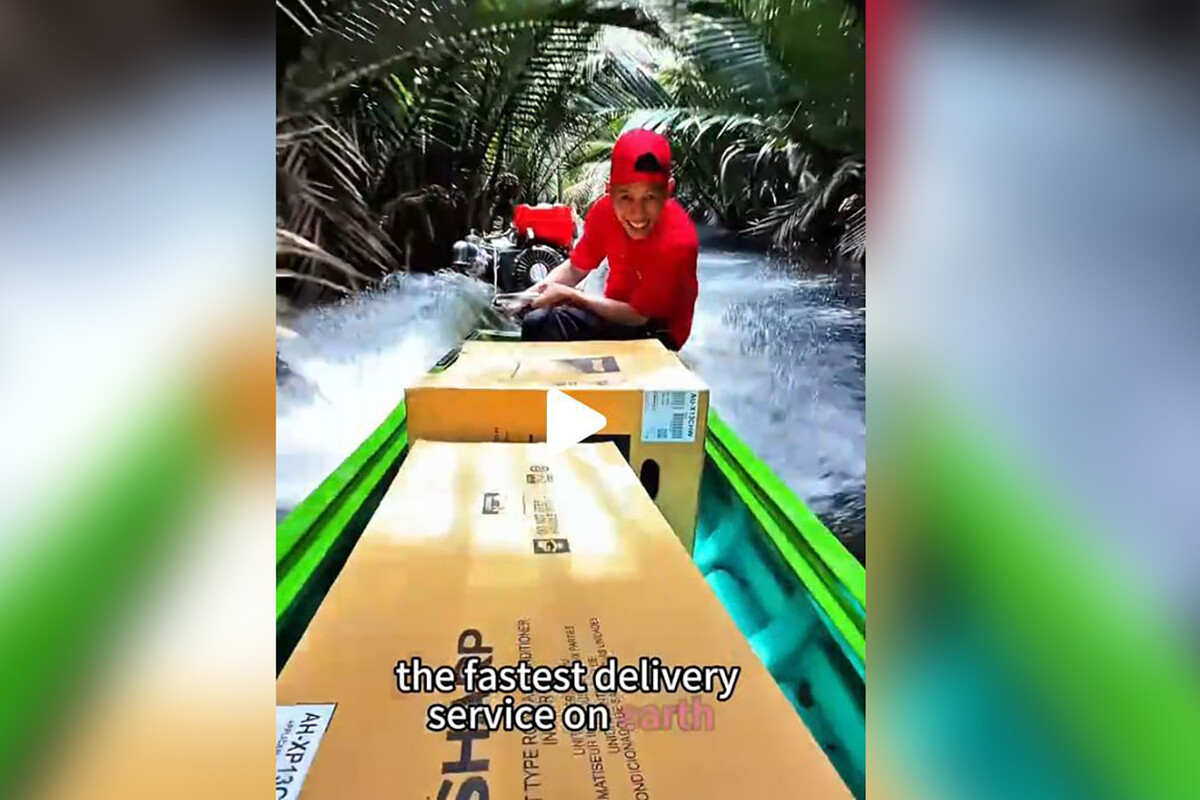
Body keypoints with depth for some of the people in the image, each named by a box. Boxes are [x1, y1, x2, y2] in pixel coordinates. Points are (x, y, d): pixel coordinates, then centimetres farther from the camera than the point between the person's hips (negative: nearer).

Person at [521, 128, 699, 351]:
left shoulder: (677, 241, -30)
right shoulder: (606, 209, -14)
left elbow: (638, 315, -22)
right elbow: (575, 268, 1)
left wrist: (571, 295, -20)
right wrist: (531, 293, -16)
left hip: (655, 331, -5)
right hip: (619, 310, 6)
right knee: (536, 322, -11)